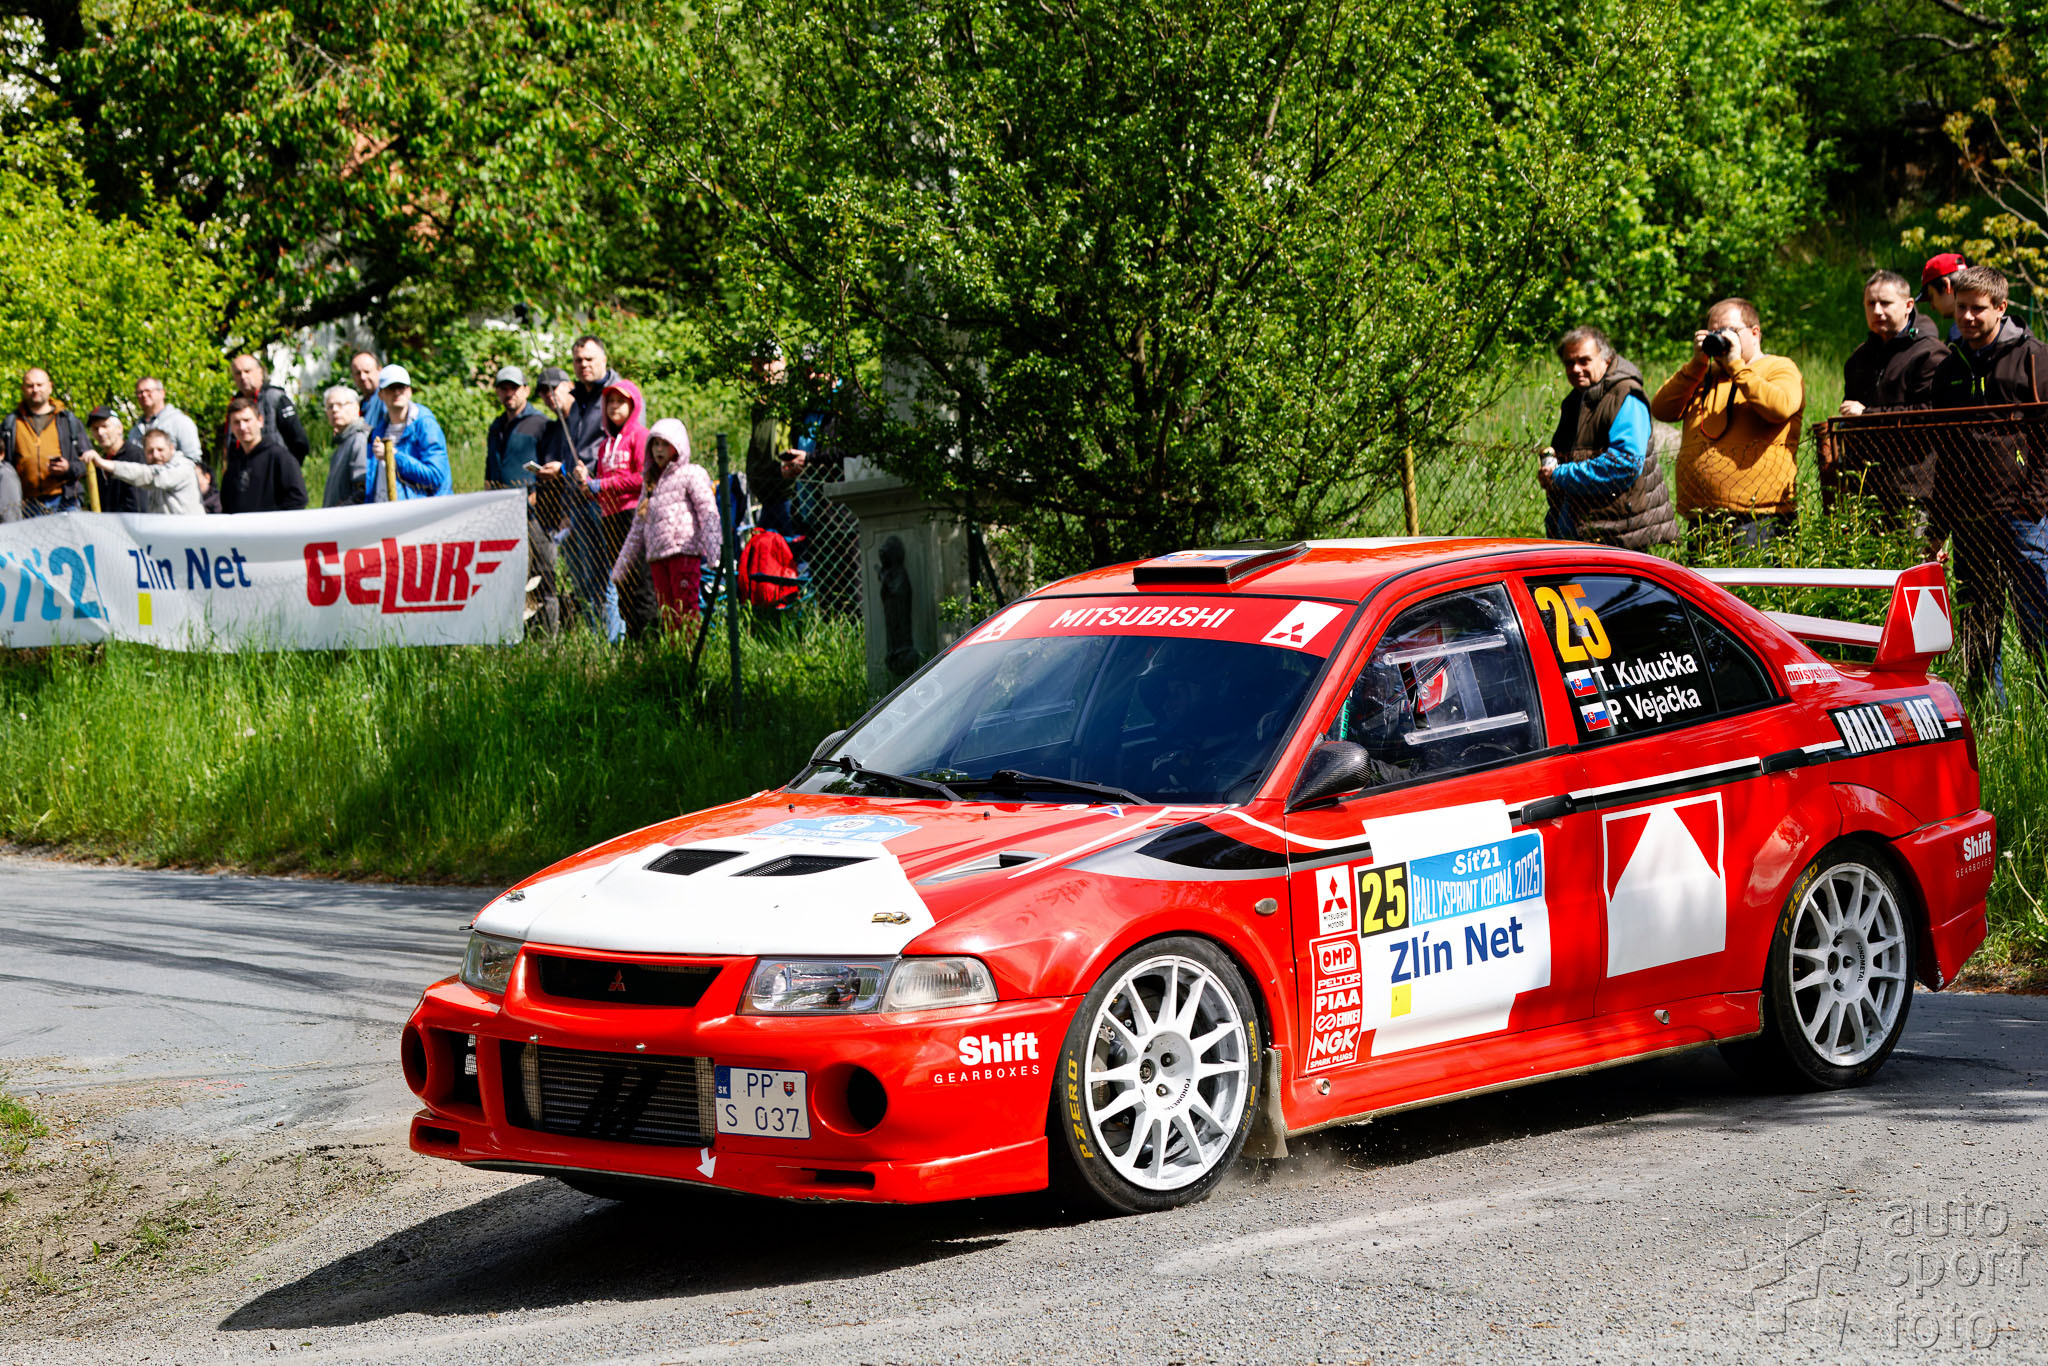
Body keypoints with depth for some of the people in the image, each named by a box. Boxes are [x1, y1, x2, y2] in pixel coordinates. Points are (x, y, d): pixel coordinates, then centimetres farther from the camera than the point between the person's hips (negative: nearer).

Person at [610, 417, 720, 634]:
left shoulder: (691, 474, 4)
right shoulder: (651, 482, 23)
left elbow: (708, 513, -6)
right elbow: (638, 527, 26)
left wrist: (713, 553, -19)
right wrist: (621, 567, 25)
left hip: (684, 552, -6)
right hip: (657, 556, 6)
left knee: (685, 609, -14)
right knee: (667, 613, 1)